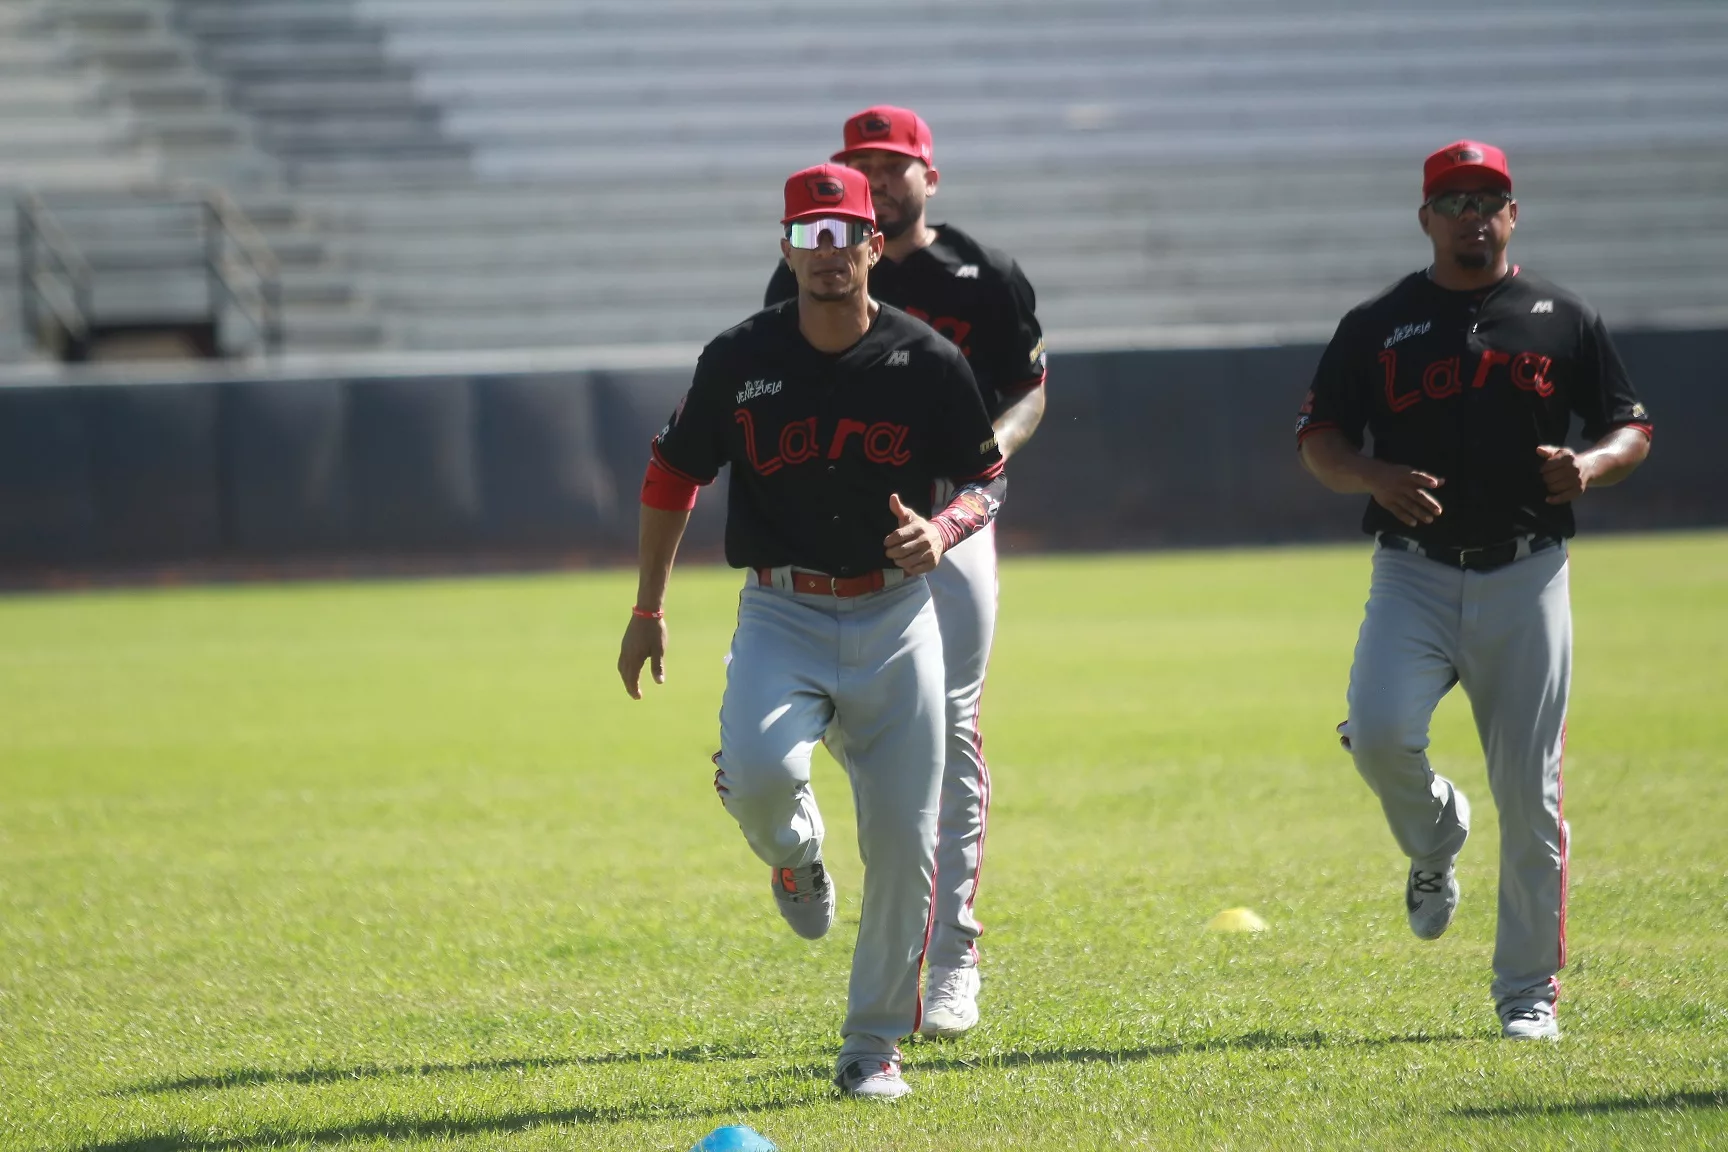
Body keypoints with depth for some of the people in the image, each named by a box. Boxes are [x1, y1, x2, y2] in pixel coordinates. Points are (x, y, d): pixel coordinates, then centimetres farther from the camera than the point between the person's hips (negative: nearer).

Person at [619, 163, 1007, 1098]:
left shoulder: (927, 362, -3)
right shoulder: (739, 359, -2)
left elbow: (986, 480, 5)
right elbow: (672, 475, 9)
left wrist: (941, 531, -18)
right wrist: (646, 610, 10)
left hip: (894, 616, 1)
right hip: (782, 612, -1)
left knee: (903, 842, -3)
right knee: (758, 774, -28)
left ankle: (873, 1045, 15)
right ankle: (794, 854, 11)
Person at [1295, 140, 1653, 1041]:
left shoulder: (1562, 320, 8)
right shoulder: (1378, 325, 8)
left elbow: (1632, 429, 11)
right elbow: (1318, 440, 9)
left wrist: (1589, 466, -12)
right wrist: (1374, 477, -12)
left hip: (1526, 578, 0)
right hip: (1414, 576, 0)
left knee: (1530, 792, -2)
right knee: (1379, 731, -24)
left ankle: (1528, 993, 9)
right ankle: (1434, 839, 11)